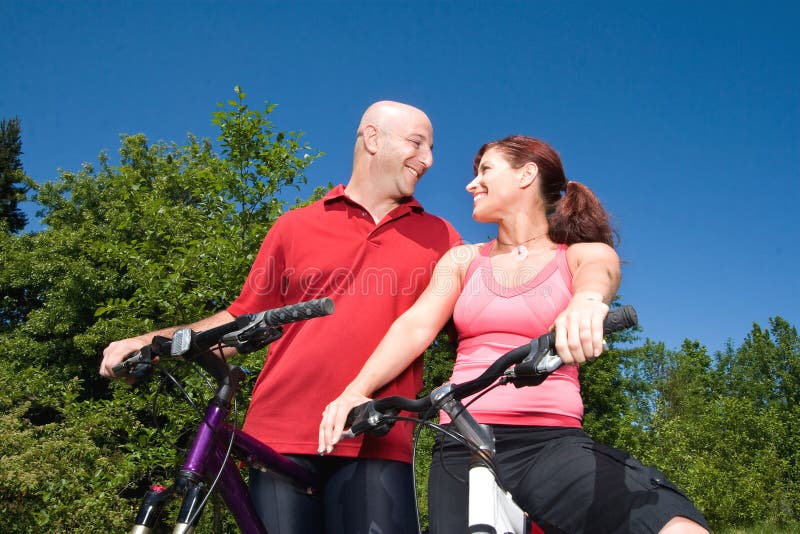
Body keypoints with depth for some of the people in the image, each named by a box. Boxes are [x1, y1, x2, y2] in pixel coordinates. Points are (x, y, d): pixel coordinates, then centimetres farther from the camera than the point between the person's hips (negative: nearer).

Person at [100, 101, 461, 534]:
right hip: (283, 436, 0)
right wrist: (151, 342, 4)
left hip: (377, 447, 0)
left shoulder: (440, 238, 12)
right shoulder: (295, 228, 12)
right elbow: (243, 320, 15)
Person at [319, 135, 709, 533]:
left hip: (552, 443, -2)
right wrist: (357, 390, -15)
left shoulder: (587, 254, 9)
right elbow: (417, 324, 2)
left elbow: (596, 279, -15)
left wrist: (586, 300, -41)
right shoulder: (463, 260, 17)